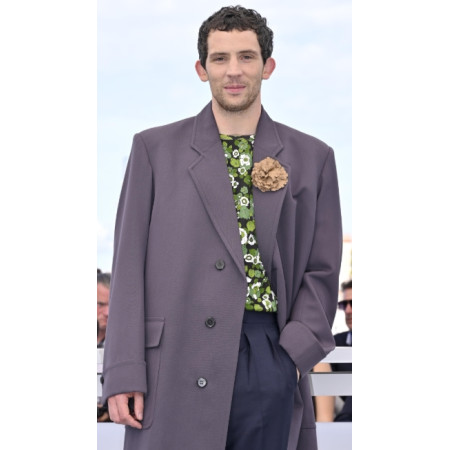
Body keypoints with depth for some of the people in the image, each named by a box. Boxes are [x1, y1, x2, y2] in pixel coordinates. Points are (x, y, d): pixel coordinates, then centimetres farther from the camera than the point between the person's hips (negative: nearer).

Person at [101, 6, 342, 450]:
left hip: (268, 361, 1)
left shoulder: (311, 158, 12)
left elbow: (322, 271, 11)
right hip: (175, 364, -1)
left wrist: (294, 353, -4)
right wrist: (124, 373, -4)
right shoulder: (154, 149, 8)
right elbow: (129, 267, 4)